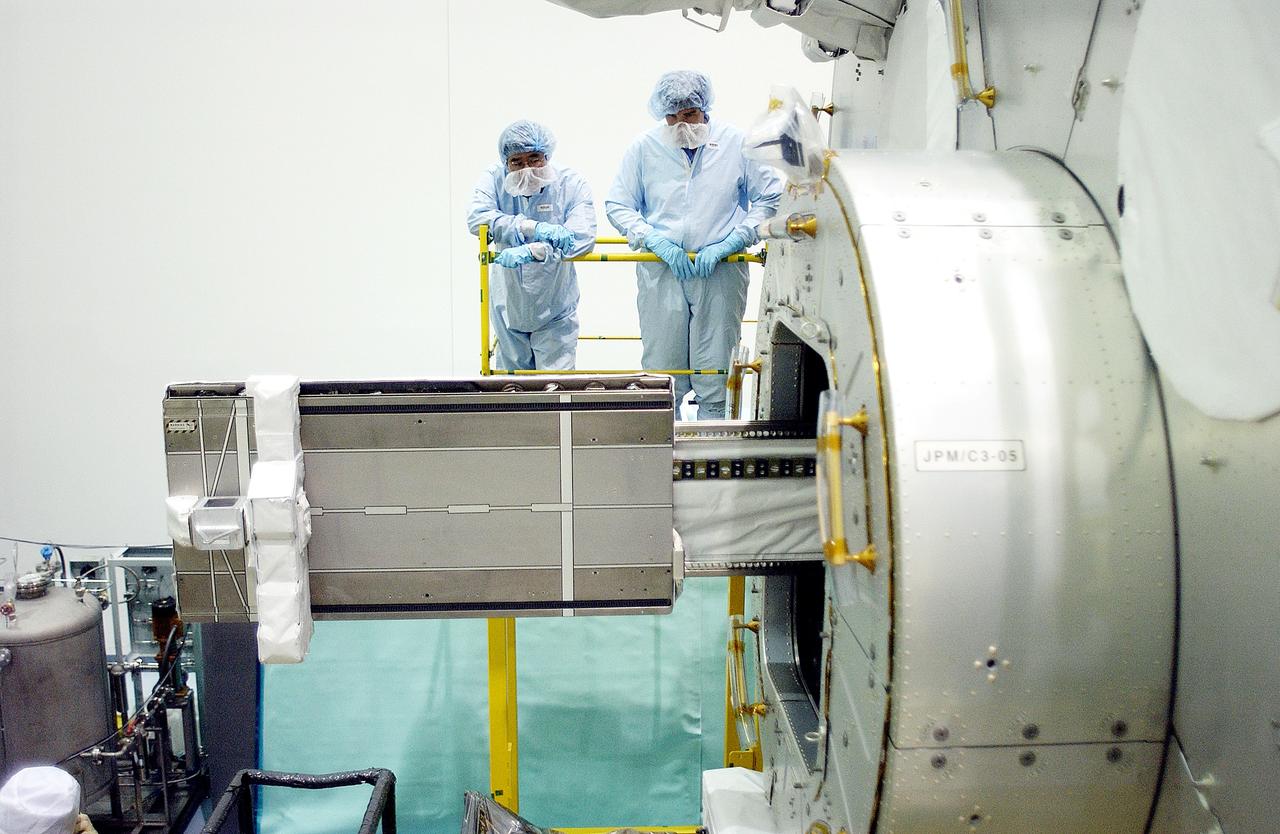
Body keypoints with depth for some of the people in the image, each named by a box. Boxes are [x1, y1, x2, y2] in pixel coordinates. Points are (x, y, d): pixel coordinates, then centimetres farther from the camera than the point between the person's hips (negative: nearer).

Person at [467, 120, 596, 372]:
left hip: (555, 309, -2)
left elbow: (583, 236, -26)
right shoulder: (495, 178, -8)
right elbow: (477, 219, -26)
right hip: (509, 305, 2)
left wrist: (532, 251, -40)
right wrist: (535, 228, -36)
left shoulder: (571, 183, -11)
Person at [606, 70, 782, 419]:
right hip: (660, 272, 1)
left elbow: (771, 198, 3)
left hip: (720, 272, -1)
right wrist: (658, 242, -8)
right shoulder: (644, 148, 4)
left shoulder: (737, 143, 2)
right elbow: (617, 205, 8)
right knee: (661, 370, 3)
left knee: (715, 371, 1)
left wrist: (727, 244, -8)